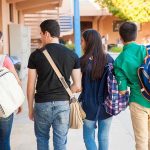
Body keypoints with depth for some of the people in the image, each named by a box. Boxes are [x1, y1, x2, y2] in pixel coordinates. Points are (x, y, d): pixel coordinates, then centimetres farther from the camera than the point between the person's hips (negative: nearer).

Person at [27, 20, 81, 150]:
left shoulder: (36, 55, -6)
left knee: (42, 138, 20)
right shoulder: (72, 55, 0)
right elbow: (77, 86, 0)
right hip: (63, 104, 1)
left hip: (42, 103, -1)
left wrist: (30, 108, 9)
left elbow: (31, 86, -3)